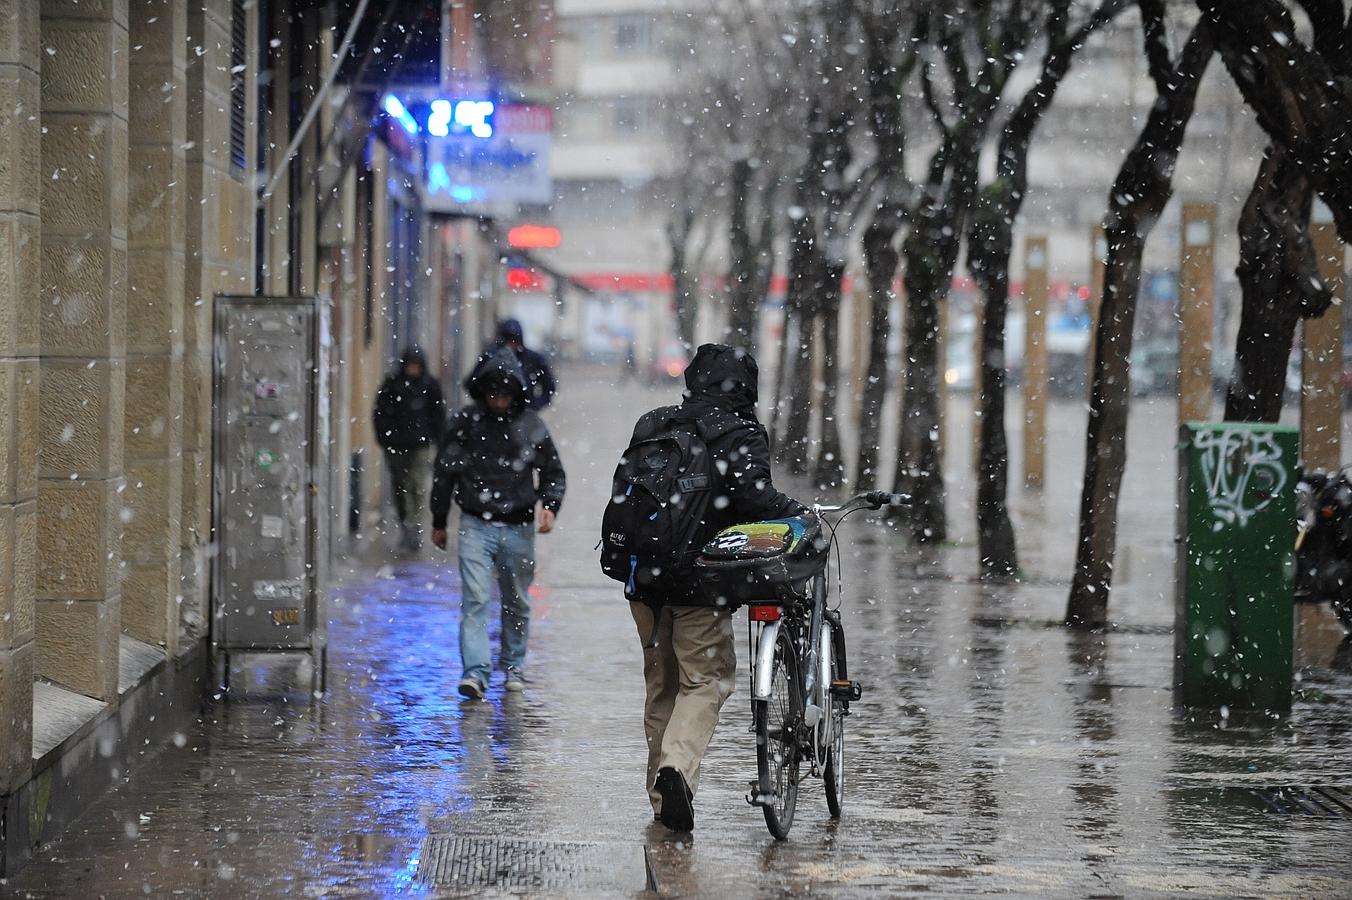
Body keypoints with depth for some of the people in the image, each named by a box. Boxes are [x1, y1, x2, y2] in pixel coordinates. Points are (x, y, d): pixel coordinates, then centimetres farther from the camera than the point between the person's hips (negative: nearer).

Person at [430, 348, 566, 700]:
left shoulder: (532, 426, 1)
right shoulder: (466, 422, -1)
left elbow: (553, 473, 10)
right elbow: (445, 473, 7)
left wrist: (549, 505, -9)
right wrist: (438, 522, 11)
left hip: (518, 527, 2)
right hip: (476, 525, -1)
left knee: (517, 602, 12)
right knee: (474, 599, -13)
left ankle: (513, 666, 29)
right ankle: (475, 672, -17)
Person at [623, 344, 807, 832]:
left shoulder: (651, 426, 10)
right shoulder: (740, 434, -8)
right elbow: (753, 493, -22)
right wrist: (797, 512, -8)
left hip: (646, 577, 6)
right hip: (699, 582, -5)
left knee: (660, 682, 16)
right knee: (707, 680, 1)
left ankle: (662, 797, 20)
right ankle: (677, 766, -23)